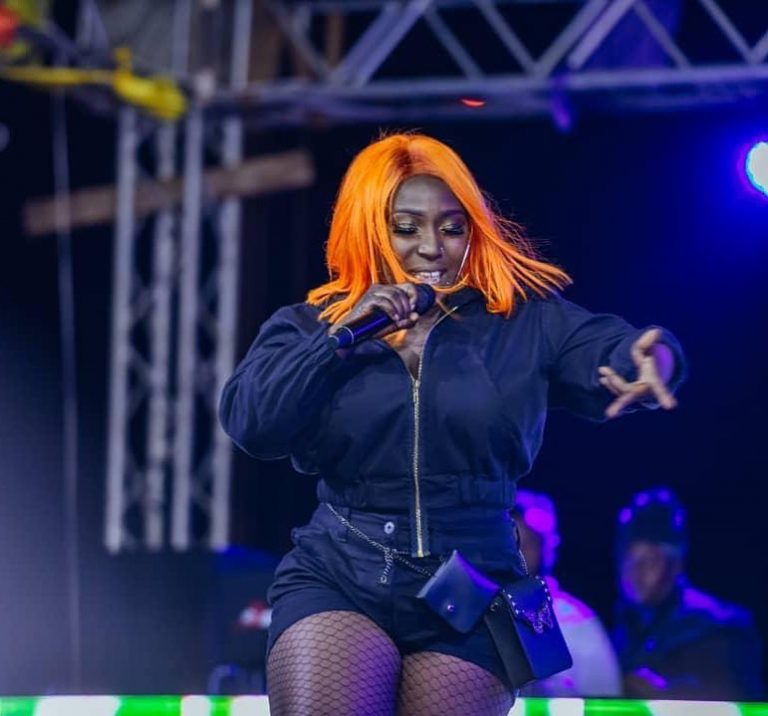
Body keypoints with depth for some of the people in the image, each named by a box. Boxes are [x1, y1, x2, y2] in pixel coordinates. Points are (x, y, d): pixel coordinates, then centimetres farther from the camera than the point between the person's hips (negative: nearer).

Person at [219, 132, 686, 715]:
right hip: (335, 583, -1)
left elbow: (607, 349, -11)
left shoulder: (527, 321, 5)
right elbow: (249, 422, -7)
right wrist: (344, 336, -15)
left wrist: (650, 358, -34)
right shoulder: (310, 327, 7)